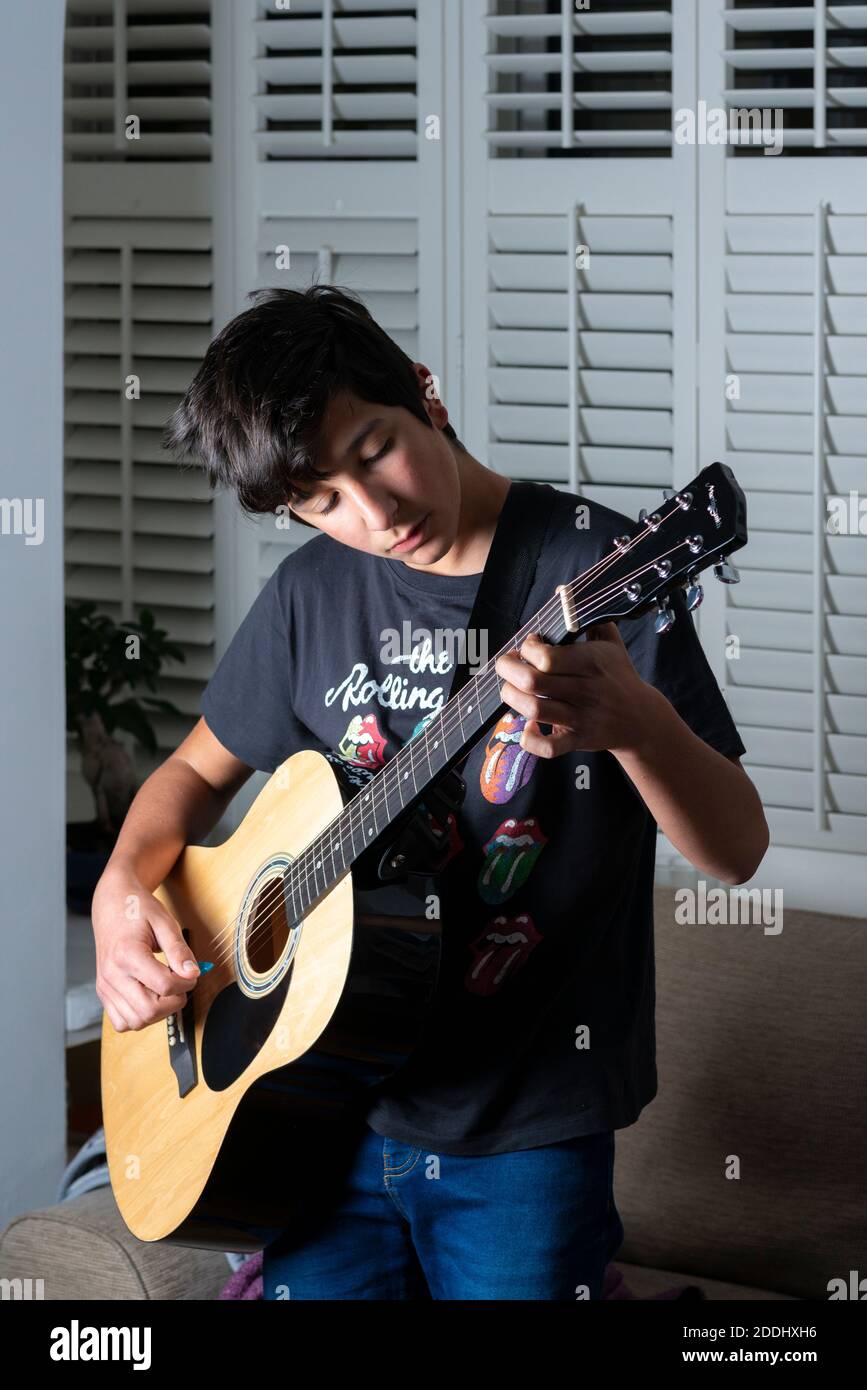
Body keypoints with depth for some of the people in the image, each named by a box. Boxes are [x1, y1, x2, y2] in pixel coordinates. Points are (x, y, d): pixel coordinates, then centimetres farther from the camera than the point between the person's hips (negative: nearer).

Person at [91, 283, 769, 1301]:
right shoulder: (313, 594, 4)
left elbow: (735, 852, -13)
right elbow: (197, 771, 19)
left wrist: (635, 723, -33)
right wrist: (121, 896, -1)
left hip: (524, 1133, -4)